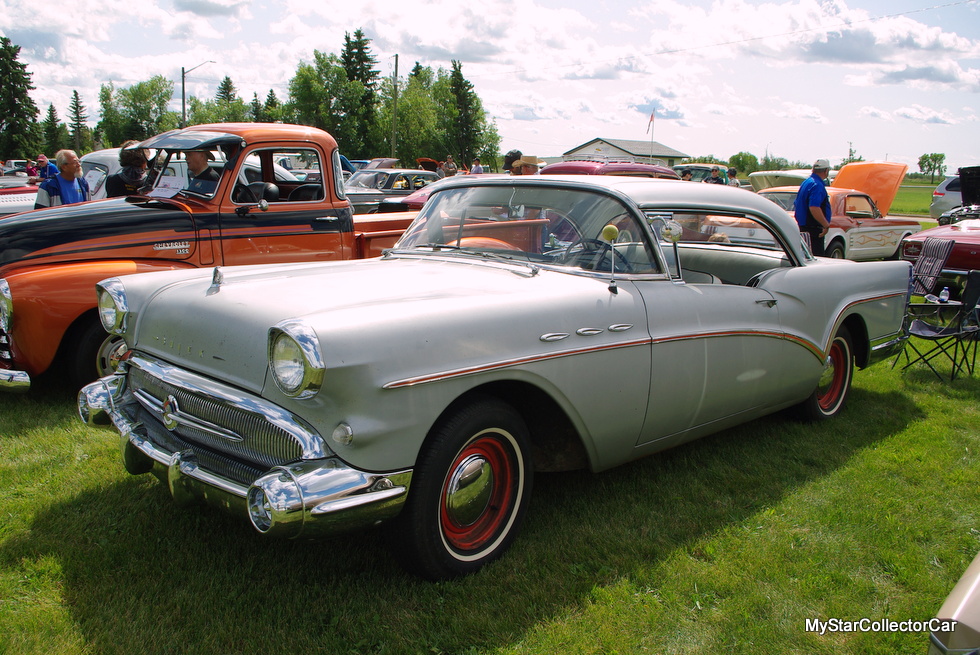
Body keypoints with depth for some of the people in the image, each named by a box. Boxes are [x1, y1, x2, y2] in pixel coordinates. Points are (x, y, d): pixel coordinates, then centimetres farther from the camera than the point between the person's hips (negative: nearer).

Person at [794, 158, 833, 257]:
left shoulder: (805, 183, 16)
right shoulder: (817, 185, -16)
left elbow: (796, 205, 24)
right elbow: (814, 208, -28)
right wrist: (826, 225, -23)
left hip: (803, 227, 10)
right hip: (813, 229, -10)